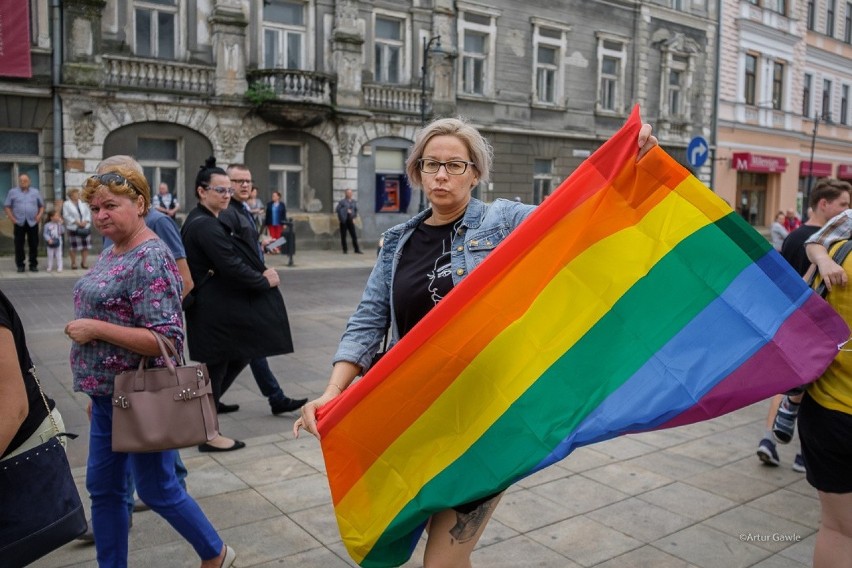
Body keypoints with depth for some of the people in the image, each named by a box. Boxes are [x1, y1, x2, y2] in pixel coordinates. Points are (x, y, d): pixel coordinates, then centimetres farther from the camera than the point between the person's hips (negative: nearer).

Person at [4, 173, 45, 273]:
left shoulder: (35, 192, 11)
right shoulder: (12, 192, 7)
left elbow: (42, 206, 15)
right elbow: (7, 207, 7)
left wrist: (39, 215, -1)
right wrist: (11, 218, -5)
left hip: (33, 222, 1)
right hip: (19, 223, -1)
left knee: (34, 244, 2)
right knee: (19, 245, 1)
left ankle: (33, 265, 11)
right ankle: (20, 265, 9)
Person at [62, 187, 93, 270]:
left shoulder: (83, 203, 11)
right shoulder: (66, 204, -1)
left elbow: (88, 213, 8)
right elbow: (66, 216, -8)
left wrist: (86, 221, -8)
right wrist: (76, 222, -15)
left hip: (85, 227, 4)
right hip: (73, 228, -4)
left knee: (85, 246, 4)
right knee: (73, 247, -2)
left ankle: (84, 262, 15)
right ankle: (73, 263, 8)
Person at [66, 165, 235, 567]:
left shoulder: (150, 260, -20)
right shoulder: (112, 251, 8)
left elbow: (167, 339, -26)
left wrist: (95, 329, -23)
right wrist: (95, 390, 21)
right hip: (108, 395, 9)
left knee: (156, 488, 7)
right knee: (103, 487, 16)